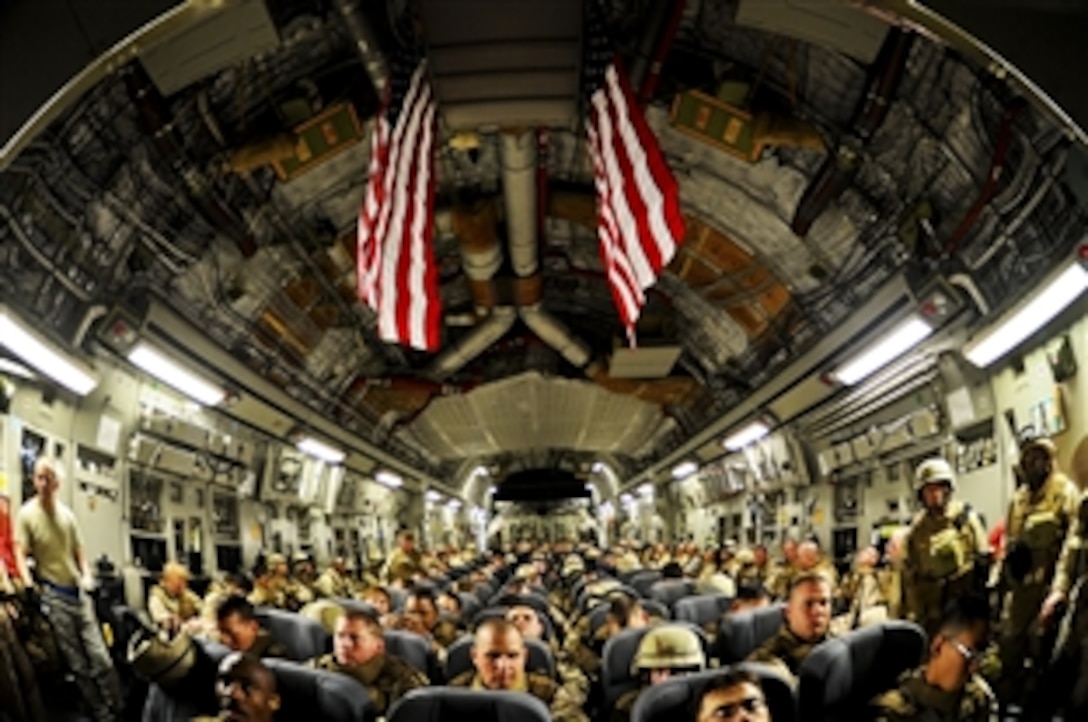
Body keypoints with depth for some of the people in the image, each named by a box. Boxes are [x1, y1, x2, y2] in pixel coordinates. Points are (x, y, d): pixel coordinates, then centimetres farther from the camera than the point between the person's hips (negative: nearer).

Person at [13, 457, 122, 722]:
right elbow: (20, 554, -10)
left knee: (101, 658, 1)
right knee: (78, 665, 3)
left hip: (78, 591, 4)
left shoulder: (66, 513, 6)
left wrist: (87, 575, 2)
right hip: (53, 595, -3)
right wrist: (30, 587, -24)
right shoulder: (26, 514, -7)